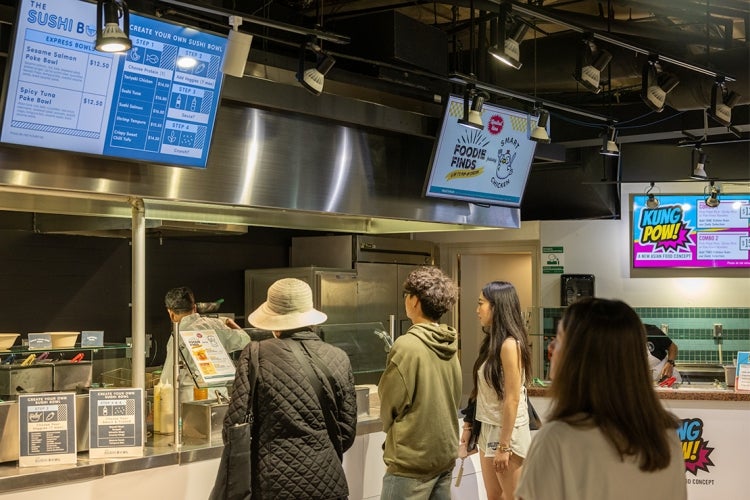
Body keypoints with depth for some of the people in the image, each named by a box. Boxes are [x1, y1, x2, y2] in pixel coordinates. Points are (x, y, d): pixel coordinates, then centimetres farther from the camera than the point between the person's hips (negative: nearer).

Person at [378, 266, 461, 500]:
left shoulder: (407, 346, -17)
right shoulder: (449, 346, 4)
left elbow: (389, 406, -10)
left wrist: (390, 427, 10)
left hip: (412, 461, -7)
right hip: (445, 455, 7)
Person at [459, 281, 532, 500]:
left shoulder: (509, 344, -17)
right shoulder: (492, 342, 10)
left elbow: (512, 399, -19)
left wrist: (504, 445, -19)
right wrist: (469, 427, 13)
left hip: (507, 432, -8)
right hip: (488, 429, 8)